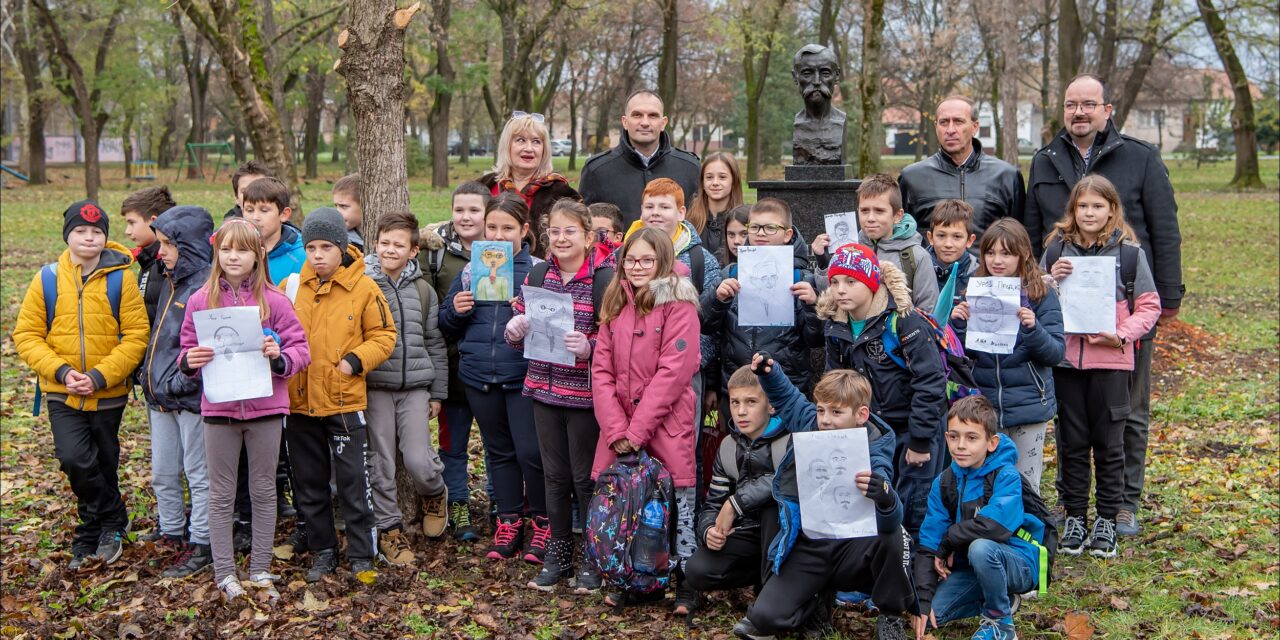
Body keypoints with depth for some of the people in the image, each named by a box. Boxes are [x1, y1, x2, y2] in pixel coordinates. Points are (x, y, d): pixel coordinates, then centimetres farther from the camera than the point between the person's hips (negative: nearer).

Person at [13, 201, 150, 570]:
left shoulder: (121, 278, -6)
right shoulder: (47, 279, -1)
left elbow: (136, 335, -9)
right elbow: (26, 335, 0)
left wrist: (100, 376, -19)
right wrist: (61, 371, -14)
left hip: (108, 393, 0)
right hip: (62, 393, 0)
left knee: (103, 466, 11)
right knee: (74, 458, -17)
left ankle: (91, 534, 32)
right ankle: (112, 519, 6)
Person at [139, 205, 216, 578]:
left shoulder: (208, 285, -16)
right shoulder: (169, 280, 13)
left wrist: (181, 381, -21)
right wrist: (150, 375, 12)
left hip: (192, 396, -9)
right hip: (161, 396, 9)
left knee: (199, 473, 3)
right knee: (162, 474, 16)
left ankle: (201, 545, 12)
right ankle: (172, 533, 30)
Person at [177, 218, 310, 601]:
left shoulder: (274, 301, -2)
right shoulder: (200, 301, 1)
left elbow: (300, 350, -1)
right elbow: (187, 351, 8)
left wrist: (279, 357, -21)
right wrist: (189, 361, -14)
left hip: (265, 407, 0)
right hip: (218, 410, 1)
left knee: (264, 491, 10)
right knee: (221, 494, 8)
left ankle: (261, 570, 22)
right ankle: (224, 573, 18)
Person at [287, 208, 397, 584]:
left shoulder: (364, 288, -5)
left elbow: (384, 335, 1)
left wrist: (355, 361, -12)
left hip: (345, 401, -3)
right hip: (299, 401, 4)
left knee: (353, 482, 1)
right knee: (309, 482, 12)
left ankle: (361, 556, 12)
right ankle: (322, 552, 26)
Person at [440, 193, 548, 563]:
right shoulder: (471, 269, 10)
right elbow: (446, 326, 14)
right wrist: (455, 310, -6)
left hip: (523, 375, -4)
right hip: (478, 375, 5)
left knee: (530, 451, -6)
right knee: (499, 451, 15)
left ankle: (542, 523, 14)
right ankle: (509, 523, 27)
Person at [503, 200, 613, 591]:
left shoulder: (605, 279, -11)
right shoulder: (538, 275, 6)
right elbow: (521, 333, 14)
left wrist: (589, 347, -29)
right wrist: (515, 331, -8)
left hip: (586, 395, -5)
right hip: (545, 392, 5)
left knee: (586, 477, 5)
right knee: (555, 475, 14)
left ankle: (594, 559, 20)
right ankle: (558, 553, 27)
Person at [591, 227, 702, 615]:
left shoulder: (678, 304, -6)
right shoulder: (616, 305, 11)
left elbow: (673, 371, -14)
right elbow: (601, 369, 5)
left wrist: (638, 429, -16)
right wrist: (615, 429, -7)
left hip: (666, 424, -5)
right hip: (618, 427, 5)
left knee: (675, 507, 0)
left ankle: (685, 583, 12)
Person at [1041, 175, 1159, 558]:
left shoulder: (1128, 250, -2)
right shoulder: (1057, 248, 4)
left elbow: (1149, 306, -1)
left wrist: (1122, 335, -15)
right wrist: (1050, 279, -10)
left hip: (1111, 359, -2)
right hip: (1065, 358, 2)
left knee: (1109, 444, 6)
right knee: (1071, 443, 9)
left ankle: (1107, 521, 17)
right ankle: (1074, 517, 19)